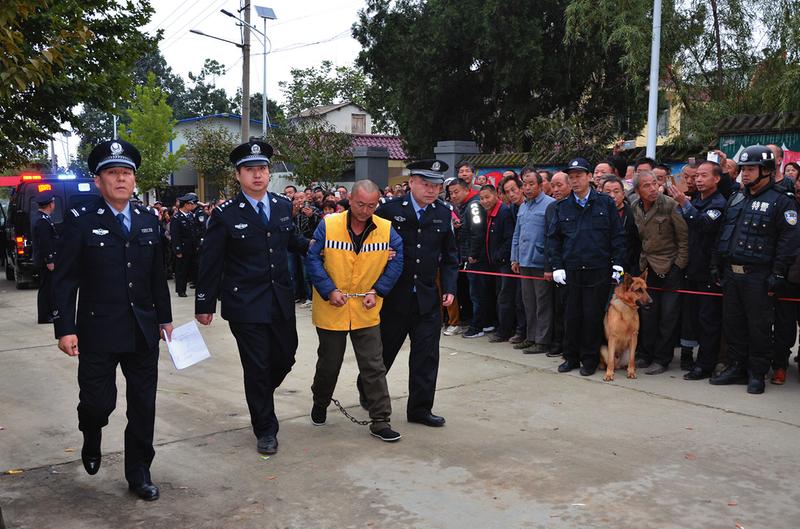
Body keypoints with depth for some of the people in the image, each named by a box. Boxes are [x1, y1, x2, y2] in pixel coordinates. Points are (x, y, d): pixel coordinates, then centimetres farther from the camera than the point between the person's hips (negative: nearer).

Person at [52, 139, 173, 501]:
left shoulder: (148, 221, 7)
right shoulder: (80, 221, -5)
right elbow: (64, 279, -6)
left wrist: (165, 317, 12)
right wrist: (65, 328, -11)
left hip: (143, 332, 4)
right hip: (98, 332, -3)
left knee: (143, 406, 8)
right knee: (98, 402, 3)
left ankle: (139, 473, 24)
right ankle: (91, 442, 39)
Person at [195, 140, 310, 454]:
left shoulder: (283, 206, 5)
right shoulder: (225, 215, -9)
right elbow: (210, 262, -5)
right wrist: (204, 304, -3)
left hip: (281, 301, 5)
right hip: (245, 305, -5)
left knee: (285, 357, 14)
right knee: (257, 367, 3)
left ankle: (260, 396, 46)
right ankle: (265, 430, 21)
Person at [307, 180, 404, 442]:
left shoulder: (386, 229, -6)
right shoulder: (328, 225, -11)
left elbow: (397, 261, -1)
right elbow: (313, 258, -8)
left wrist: (377, 291, -10)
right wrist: (329, 290, -15)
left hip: (367, 311, 1)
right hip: (331, 310, -1)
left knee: (374, 367, 1)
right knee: (328, 364, 16)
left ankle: (380, 421, 9)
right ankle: (320, 404, 42)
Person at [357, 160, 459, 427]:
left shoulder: (443, 212, 2)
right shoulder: (389, 209, -8)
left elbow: (449, 256, 9)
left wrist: (449, 287, 1)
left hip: (428, 297, 3)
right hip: (393, 296, -2)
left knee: (427, 355, 3)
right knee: (384, 350, 13)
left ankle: (420, 408, 16)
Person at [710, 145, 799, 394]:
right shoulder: (735, 199, 14)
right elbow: (722, 233, 19)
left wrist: (778, 275, -16)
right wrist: (717, 265, 14)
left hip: (758, 277, -6)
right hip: (731, 274, 7)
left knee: (759, 326, 1)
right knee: (732, 322, 11)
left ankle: (757, 373, 12)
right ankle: (737, 367, 23)